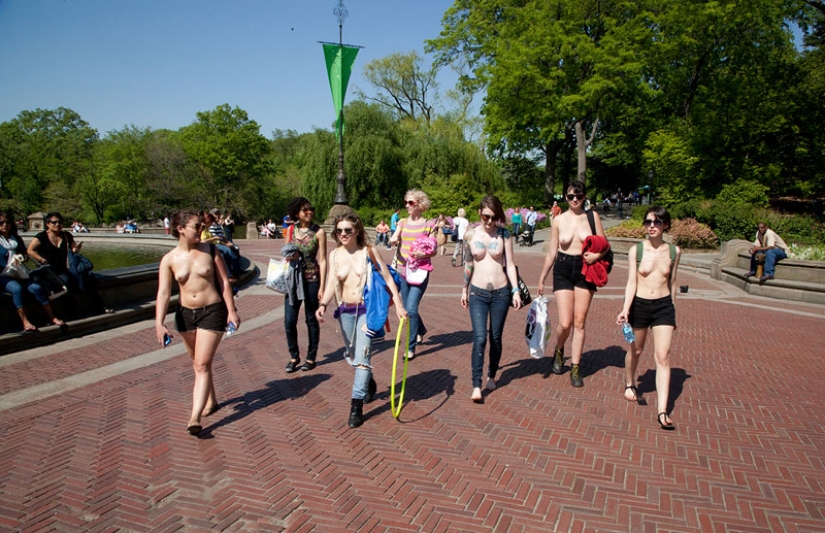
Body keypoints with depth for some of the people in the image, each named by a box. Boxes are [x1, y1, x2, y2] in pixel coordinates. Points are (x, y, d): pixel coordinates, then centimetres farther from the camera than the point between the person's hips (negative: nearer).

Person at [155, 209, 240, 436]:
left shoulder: (210, 251, -6)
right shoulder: (169, 260, -4)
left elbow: (224, 283, -3)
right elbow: (163, 293, -9)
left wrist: (231, 311, -7)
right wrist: (159, 323, -18)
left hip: (212, 312, -3)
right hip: (186, 314, 3)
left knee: (202, 365, -7)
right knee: (198, 363, 18)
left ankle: (195, 417, -7)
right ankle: (211, 401, 39)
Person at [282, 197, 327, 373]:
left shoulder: (319, 232, -7)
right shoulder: (291, 230, 5)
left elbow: (322, 261, -7)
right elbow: (284, 253, 15)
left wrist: (322, 287, -11)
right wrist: (289, 256, -10)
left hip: (311, 279, -3)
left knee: (312, 320, 8)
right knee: (289, 321, 1)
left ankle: (311, 357, 23)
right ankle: (294, 356, 21)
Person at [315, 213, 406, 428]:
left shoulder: (369, 252, -7)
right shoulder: (334, 255, 2)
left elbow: (388, 278, -5)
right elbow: (331, 284, -1)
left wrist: (399, 305, -11)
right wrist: (323, 304, -20)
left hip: (367, 310, -4)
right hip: (345, 311, 4)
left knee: (362, 355, -12)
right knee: (353, 356, 17)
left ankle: (356, 405, -8)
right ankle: (369, 384, 45)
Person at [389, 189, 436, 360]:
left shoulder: (428, 225, -4)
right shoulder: (402, 222, 6)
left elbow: (434, 251, -1)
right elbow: (393, 239, -10)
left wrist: (423, 254, -21)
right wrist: (393, 240, -33)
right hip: (403, 271, 5)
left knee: (411, 309, -12)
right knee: (407, 309, 15)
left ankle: (411, 347, 1)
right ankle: (421, 330, 44)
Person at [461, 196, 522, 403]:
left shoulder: (504, 234, -2)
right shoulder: (471, 234, 0)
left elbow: (510, 264, 0)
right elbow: (468, 264, 9)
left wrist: (515, 290, -7)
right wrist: (464, 290, 13)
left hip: (500, 293, 0)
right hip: (477, 293, 0)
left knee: (496, 337, 10)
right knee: (479, 338, -11)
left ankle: (492, 376, 31)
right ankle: (476, 386, -7)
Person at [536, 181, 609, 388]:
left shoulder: (592, 217, 1)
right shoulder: (559, 220, 2)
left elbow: (604, 245, 4)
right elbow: (551, 252, 6)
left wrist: (597, 255, -18)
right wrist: (542, 279, 8)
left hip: (585, 270, 0)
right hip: (563, 270, 0)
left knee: (579, 323, 4)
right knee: (565, 324, -5)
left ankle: (575, 369, 16)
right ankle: (559, 350, 29)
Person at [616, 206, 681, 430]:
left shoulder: (674, 251, 0)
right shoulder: (636, 250, -7)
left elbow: (672, 282, 10)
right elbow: (631, 282, -9)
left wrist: (672, 312, 15)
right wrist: (625, 310, -20)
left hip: (664, 306, 1)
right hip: (640, 304, -1)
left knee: (662, 357, -6)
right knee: (636, 350, 18)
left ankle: (662, 411, -5)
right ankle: (629, 384, 47)